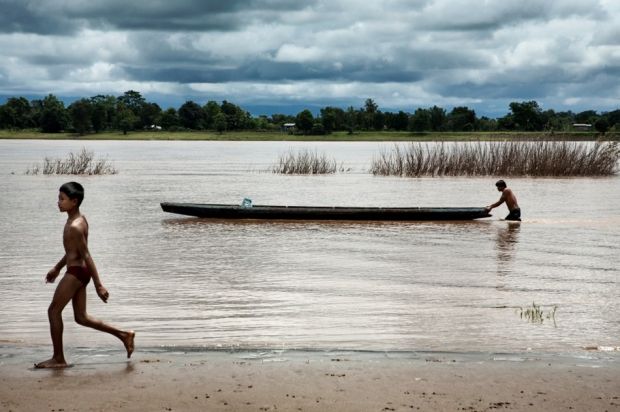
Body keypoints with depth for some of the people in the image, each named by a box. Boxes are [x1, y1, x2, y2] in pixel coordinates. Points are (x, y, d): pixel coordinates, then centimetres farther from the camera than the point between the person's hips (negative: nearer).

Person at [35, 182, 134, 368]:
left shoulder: (75, 227, -20)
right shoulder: (80, 219, 10)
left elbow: (86, 256, -22)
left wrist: (98, 285, -22)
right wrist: (57, 267, 32)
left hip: (76, 272, -10)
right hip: (79, 272, 10)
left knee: (54, 310, 1)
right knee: (81, 317, 13)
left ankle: (58, 358, 7)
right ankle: (124, 335, 14)